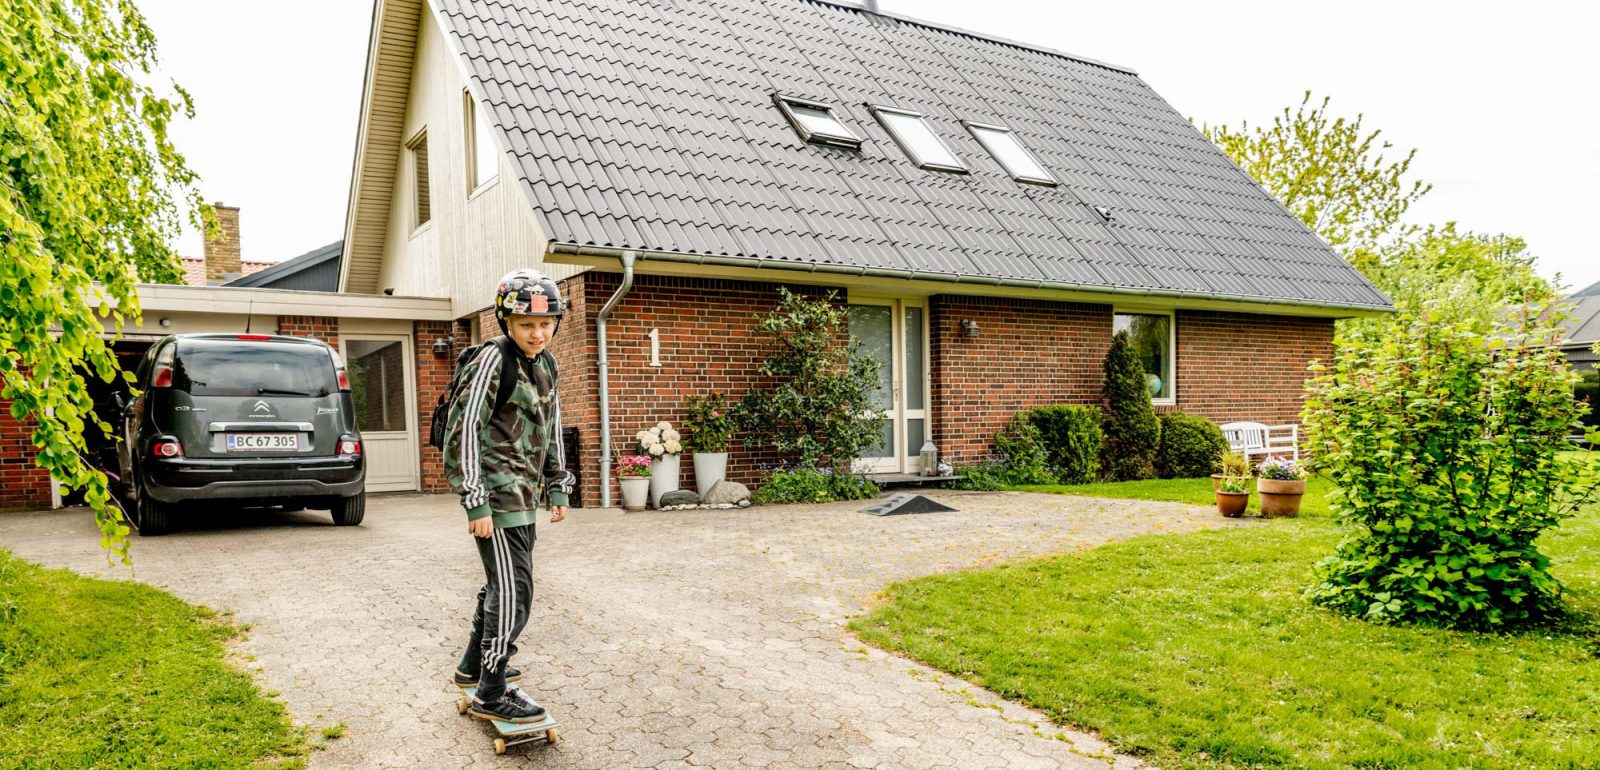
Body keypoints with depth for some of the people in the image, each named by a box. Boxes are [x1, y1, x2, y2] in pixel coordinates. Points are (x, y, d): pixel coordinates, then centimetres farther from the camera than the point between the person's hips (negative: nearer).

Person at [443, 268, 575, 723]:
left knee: (502, 582, 20)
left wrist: (557, 487, 16)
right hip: (498, 495, -9)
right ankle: (491, 695, 4)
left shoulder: (545, 363, 9)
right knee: (513, 592, -7)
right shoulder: (493, 362, -16)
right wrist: (476, 504, -20)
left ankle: (474, 666, 37)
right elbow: (462, 433, -18)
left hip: (523, 493, 9)